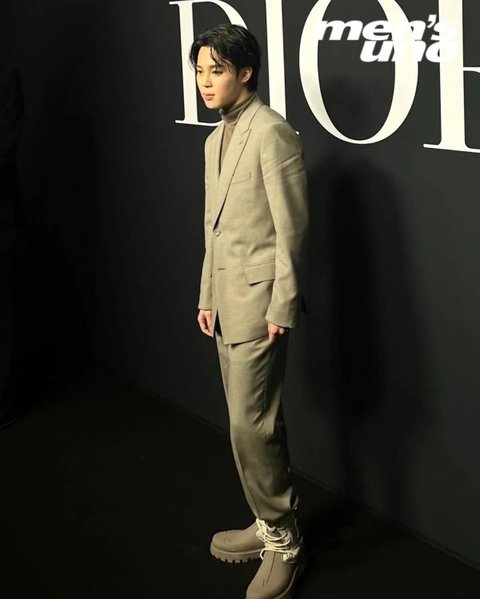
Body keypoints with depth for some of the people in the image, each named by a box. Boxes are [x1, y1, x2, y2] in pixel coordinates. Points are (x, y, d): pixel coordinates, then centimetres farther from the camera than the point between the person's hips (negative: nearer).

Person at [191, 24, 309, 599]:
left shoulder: (271, 131, -12)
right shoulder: (216, 139, 15)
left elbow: (292, 225, -15)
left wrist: (283, 307, -16)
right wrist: (207, 297, 17)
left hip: (259, 298, -8)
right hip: (226, 300, 9)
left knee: (251, 426, -7)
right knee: (251, 422, 13)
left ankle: (283, 542, 9)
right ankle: (269, 525, 25)